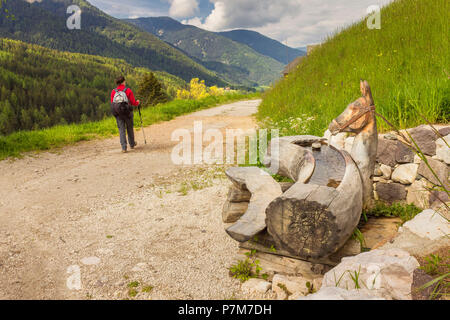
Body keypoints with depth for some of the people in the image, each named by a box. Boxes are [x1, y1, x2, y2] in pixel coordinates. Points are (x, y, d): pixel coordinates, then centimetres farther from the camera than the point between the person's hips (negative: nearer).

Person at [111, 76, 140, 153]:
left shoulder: (113, 92, 2)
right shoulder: (128, 90, -6)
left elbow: (112, 103, 4)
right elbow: (133, 102, -7)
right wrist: (138, 102, 15)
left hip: (118, 113, 2)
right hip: (128, 113, -2)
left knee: (121, 130, 3)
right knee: (130, 129, 15)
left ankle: (124, 147, -4)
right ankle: (132, 144, 31)